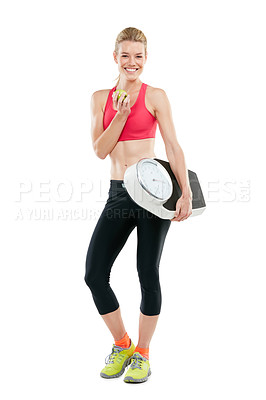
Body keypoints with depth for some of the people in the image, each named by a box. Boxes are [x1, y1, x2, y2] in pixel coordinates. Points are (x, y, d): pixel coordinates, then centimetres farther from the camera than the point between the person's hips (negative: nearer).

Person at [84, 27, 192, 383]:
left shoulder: (155, 96, 1)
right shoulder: (100, 98, 11)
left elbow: (173, 146, -5)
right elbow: (100, 150, 4)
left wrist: (186, 193, -14)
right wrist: (121, 116, -9)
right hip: (118, 193, 4)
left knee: (148, 274, 1)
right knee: (94, 274, -2)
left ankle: (142, 354, 20)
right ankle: (121, 344, 20)